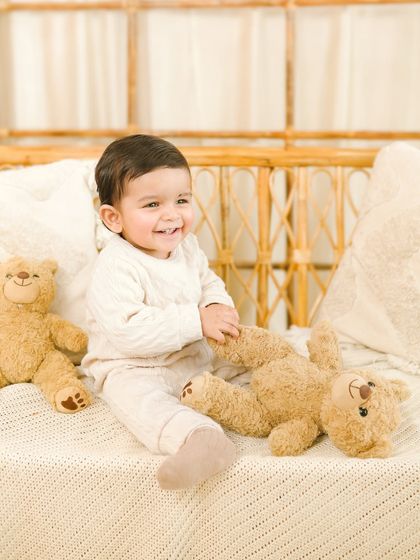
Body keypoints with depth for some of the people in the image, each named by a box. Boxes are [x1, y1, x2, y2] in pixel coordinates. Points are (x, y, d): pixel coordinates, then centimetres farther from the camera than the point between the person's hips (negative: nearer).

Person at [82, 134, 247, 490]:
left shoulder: (187, 247, 2)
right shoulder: (116, 268, -24)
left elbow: (209, 282, 16)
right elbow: (128, 331, -32)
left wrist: (217, 307, -10)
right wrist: (196, 321, -34)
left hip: (194, 357, 9)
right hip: (133, 370, -8)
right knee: (137, 397, -39)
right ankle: (199, 438, -57)